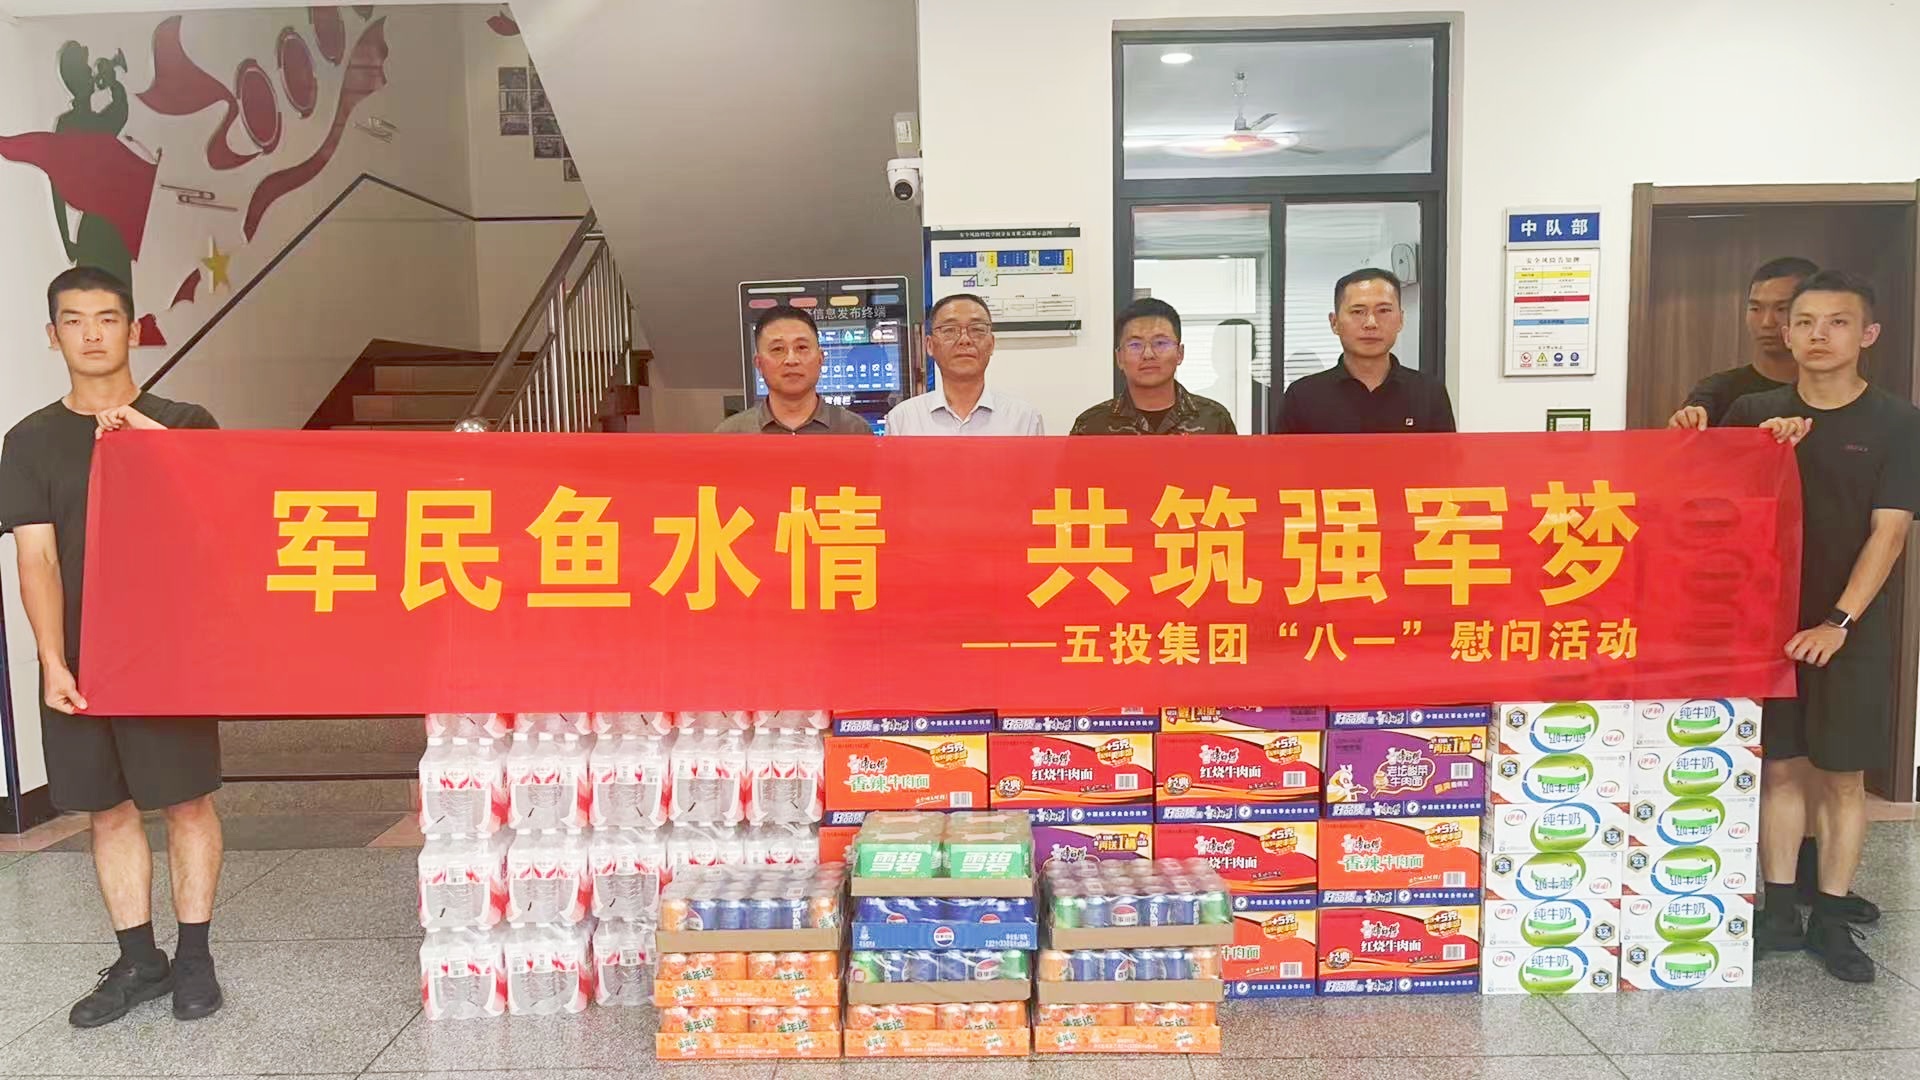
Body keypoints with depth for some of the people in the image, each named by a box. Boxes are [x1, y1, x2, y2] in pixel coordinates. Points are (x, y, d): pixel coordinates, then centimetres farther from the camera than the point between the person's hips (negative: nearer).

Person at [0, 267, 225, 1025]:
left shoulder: (185, 424, 4)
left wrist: (153, 440, -17)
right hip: (80, 660, 2)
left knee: (188, 801, 1)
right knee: (108, 810, 8)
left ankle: (193, 958, 12)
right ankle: (137, 960, 20)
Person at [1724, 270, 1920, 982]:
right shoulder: (1753, 414, 3)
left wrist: (1838, 622, -17)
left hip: (1850, 628, -1)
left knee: (1843, 775, 5)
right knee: (1779, 767, 7)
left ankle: (1831, 919, 17)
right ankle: (1779, 911, 18)